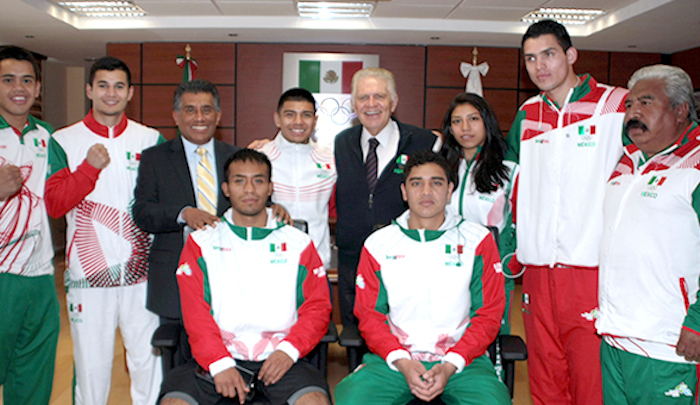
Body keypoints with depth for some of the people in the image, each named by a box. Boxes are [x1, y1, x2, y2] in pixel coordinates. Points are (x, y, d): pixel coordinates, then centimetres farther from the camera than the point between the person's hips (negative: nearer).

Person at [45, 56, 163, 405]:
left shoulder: (151, 140, 5)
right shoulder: (64, 141, 3)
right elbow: (54, 204, -5)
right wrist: (90, 168, -17)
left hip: (141, 272, 1)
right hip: (88, 273, 0)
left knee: (149, 360, 7)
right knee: (91, 365, 10)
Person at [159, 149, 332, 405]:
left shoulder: (298, 244, 13)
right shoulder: (200, 242, 11)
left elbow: (318, 307, 8)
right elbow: (194, 311, 3)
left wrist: (289, 349, -9)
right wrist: (219, 362, -11)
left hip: (278, 358, 0)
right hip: (218, 357, 1)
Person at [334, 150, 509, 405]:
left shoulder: (478, 241, 4)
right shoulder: (377, 245, 6)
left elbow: (489, 314, 3)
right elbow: (369, 315, 6)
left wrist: (450, 366, -9)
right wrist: (402, 363, -10)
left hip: (461, 358, 0)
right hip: (395, 358, 1)